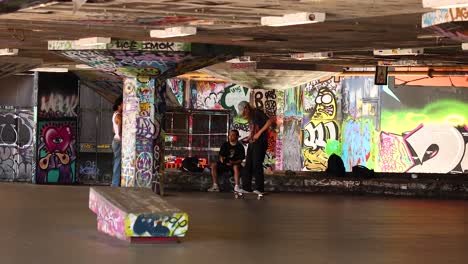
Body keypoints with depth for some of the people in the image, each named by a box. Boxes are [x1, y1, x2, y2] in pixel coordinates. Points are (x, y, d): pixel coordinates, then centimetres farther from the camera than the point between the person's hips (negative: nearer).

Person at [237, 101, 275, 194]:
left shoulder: (257, 112, -7)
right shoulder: (250, 117, 18)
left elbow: (269, 121, -17)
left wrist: (259, 133, -18)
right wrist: (248, 138, 11)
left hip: (260, 142, -9)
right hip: (252, 143, 9)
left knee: (257, 165, -10)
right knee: (248, 165, 5)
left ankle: (259, 188, -8)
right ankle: (246, 187, 7)